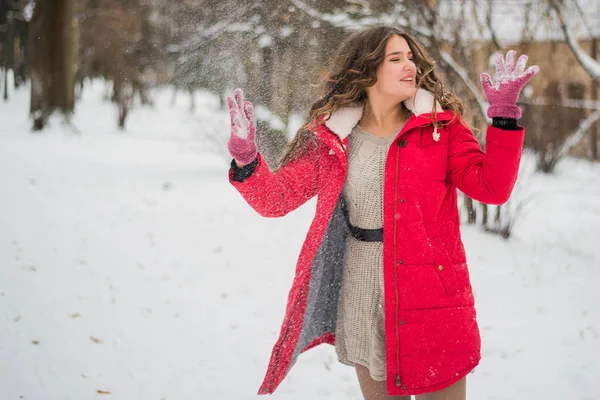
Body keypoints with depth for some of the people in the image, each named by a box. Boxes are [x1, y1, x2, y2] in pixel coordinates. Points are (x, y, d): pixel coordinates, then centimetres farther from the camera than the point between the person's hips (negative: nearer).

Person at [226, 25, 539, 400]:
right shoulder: (331, 137, 2)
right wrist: (245, 158, -14)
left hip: (431, 297, -2)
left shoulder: (441, 126, -2)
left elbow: (492, 188, -9)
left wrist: (504, 113, -16)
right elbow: (275, 198, 3)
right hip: (362, 302, 2)